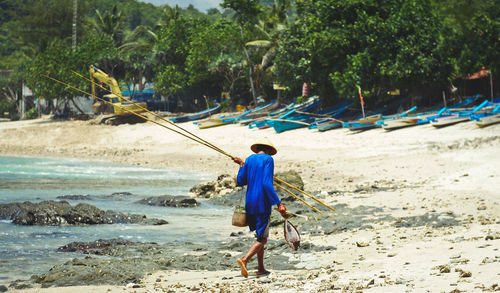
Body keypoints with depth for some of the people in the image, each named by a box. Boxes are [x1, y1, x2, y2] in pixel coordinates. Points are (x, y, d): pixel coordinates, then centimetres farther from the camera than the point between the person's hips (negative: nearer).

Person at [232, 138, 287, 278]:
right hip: (263, 203, -7)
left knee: (260, 236, 18)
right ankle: (244, 259, -27)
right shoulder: (268, 160, -7)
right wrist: (278, 203, -19)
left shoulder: (249, 160, 10)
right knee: (262, 238, -6)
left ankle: (261, 269, 18)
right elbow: (267, 184, -17)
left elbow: (240, 181, 14)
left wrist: (241, 165, 29)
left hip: (250, 203, 7)